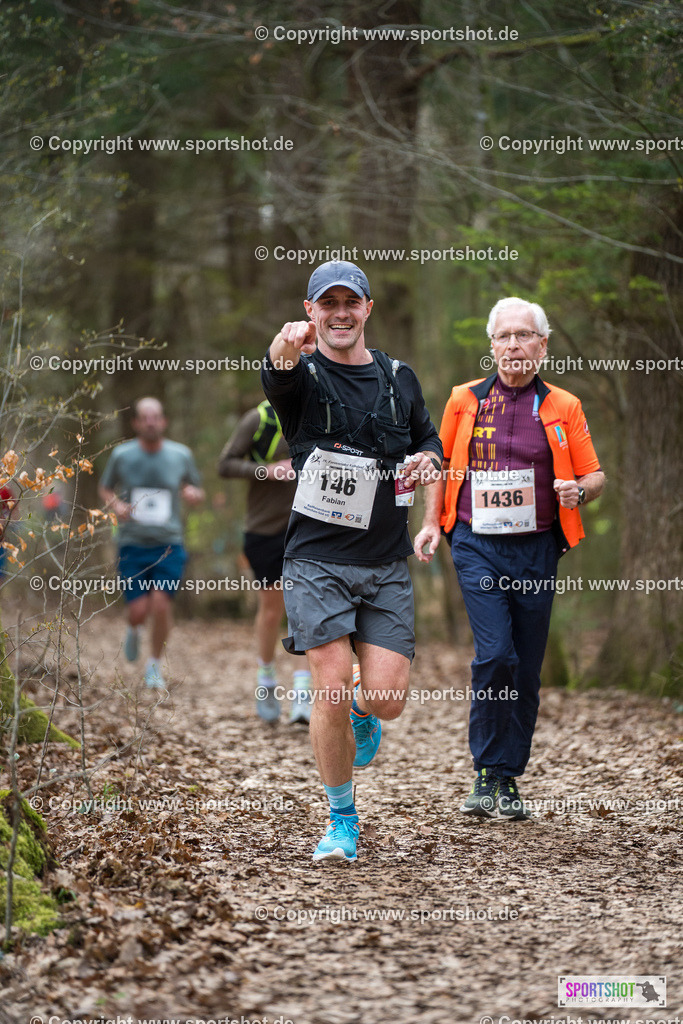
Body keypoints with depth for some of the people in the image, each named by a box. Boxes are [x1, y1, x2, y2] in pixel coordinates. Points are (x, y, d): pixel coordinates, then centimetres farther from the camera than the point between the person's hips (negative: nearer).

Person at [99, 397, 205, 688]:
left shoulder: (181, 455, 2)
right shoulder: (121, 455, -1)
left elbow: (196, 492, 16)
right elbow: (105, 489, 14)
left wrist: (193, 494, -8)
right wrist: (115, 505, -8)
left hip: (169, 545, 0)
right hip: (133, 544, 0)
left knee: (160, 605, -14)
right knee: (139, 611, -8)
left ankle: (155, 665, 7)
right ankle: (134, 631, 31)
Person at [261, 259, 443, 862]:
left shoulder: (399, 378, 10)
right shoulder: (303, 374, -4)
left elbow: (428, 435, 26)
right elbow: (277, 381, -29)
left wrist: (429, 459, 0)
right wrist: (285, 352, -55)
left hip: (387, 565, 3)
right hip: (317, 560, -3)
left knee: (388, 698, -5)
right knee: (332, 692, -11)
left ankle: (362, 715, 34)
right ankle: (341, 818, 10)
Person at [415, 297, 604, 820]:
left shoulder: (563, 407, 5)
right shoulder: (465, 400, 6)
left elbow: (595, 476, 8)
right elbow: (443, 465, 17)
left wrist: (578, 491, -14)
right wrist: (432, 523, 7)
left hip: (536, 550, 2)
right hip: (477, 546, -1)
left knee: (527, 669, 5)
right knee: (496, 653, -17)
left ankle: (508, 781, 17)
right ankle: (487, 773, -4)